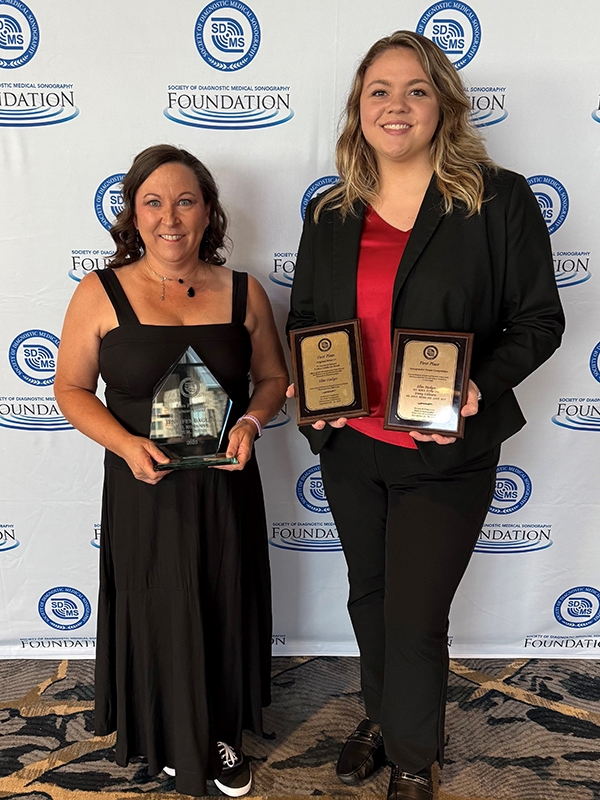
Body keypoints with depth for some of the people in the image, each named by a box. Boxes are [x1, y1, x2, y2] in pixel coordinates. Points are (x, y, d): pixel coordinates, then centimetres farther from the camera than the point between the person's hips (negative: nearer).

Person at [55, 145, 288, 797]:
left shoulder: (242, 293, -1)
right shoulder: (101, 295, -6)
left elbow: (273, 377, 8)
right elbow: (71, 388, -1)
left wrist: (251, 422, -12)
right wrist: (126, 443, -17)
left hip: (226, 488, 2)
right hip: (144, 491, -2)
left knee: (224, 612, 14)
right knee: (157, 616, 11)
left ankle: (220, 733, 41)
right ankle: (168, 738, 40)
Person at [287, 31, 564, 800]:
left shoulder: (499, 200, -10)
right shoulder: (329, 212, 3)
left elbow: (538, 320, -7)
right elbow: (302, 319, 11)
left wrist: (480, 388, -24)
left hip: (445, 456, -4)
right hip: (349, 448, 5)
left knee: (415, 616, 5)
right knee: (368, 594, 22)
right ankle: (381, 716, 49)